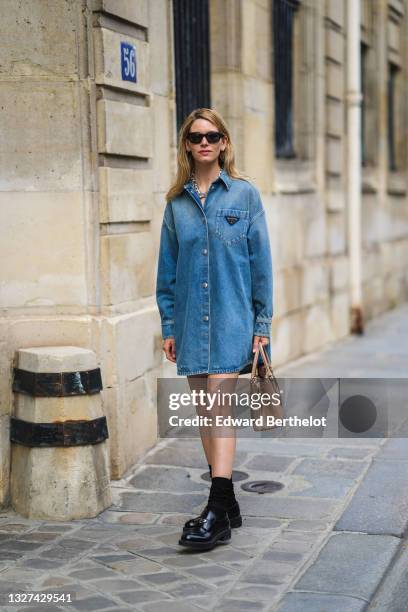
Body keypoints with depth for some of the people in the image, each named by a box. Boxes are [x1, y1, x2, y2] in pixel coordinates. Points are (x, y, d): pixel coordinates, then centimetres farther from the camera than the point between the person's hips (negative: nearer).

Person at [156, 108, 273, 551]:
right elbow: (168, 269, 11)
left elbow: (260, 262, 0)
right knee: (204, 409, 8)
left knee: (219, 404, -12)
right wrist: (169, 326, 7)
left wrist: (262, 323, -3)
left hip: (231, 316, -4)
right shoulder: (177, 202, 8)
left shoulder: (245, 195, 0)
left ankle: (217, 511, -13)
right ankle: (226, 505, 19)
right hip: (191, 320, 4)